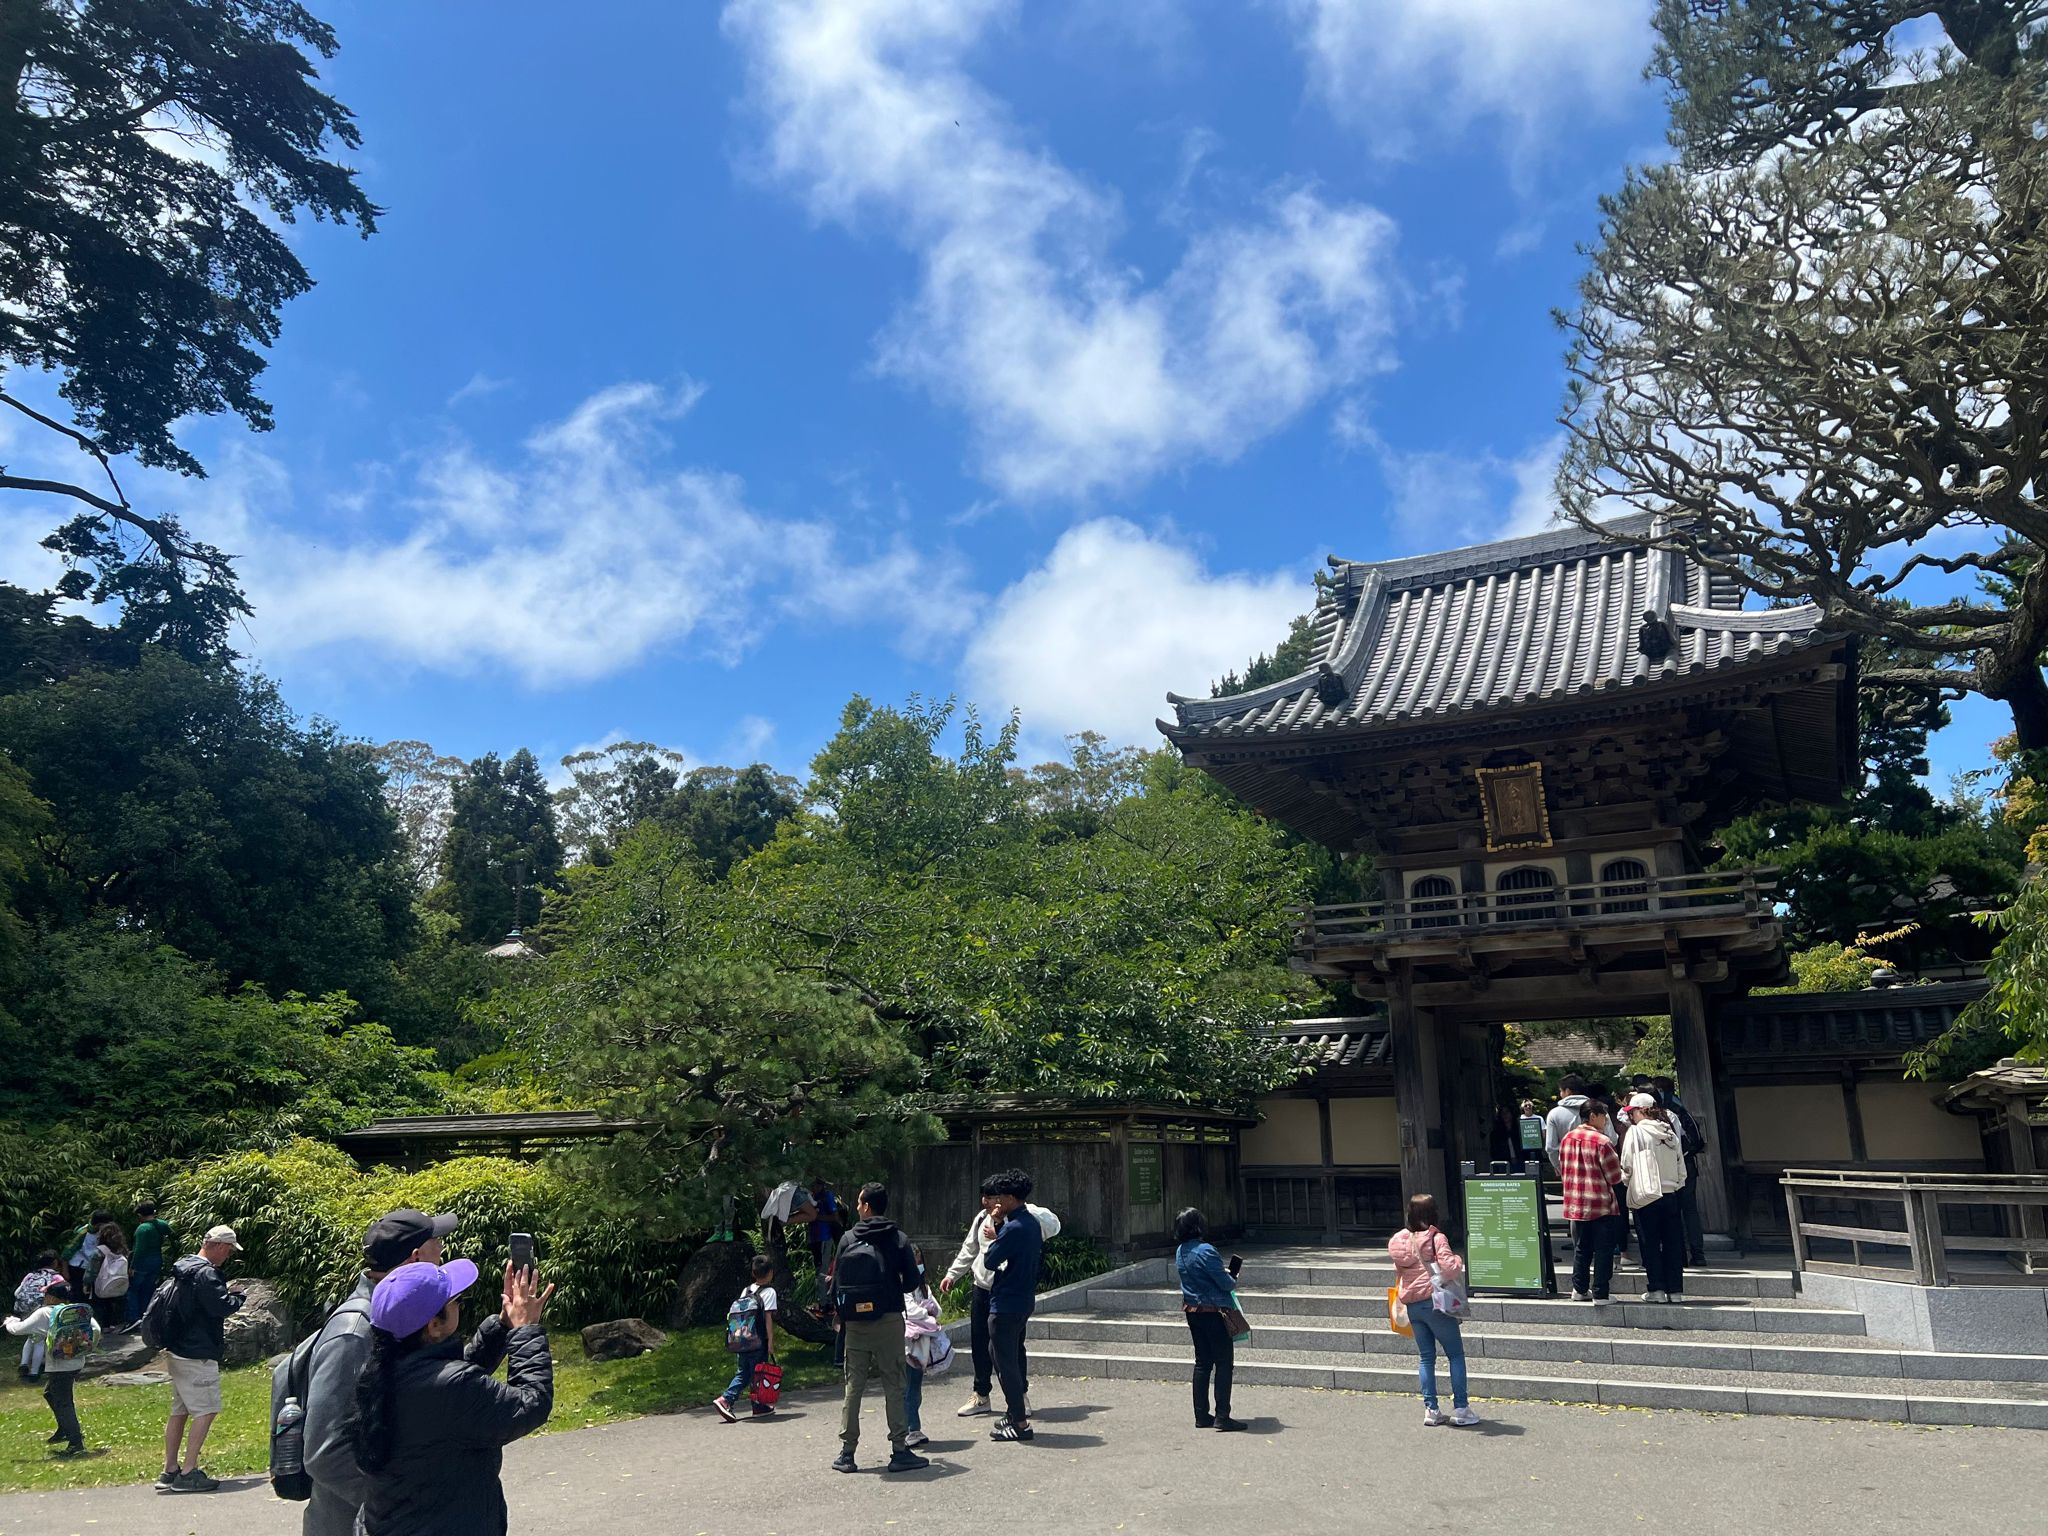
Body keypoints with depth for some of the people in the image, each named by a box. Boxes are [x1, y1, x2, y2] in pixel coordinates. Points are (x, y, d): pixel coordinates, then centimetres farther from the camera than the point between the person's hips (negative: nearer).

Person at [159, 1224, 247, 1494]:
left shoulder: (184, 1268, 12)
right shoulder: (206, 1274, -20)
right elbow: (223, 1307, -24)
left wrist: (227, 1294, 13)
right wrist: (238, 1297, -5)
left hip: (177, 1351, 10)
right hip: (198, 1356, -10)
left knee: (179, 1411, 15)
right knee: (206, 1411, -5)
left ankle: (169, 1471, 21)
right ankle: (188, 1472, -5)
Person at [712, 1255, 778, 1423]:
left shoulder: (745, 1291, 10)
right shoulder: (769, 1292, -8)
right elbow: (768, 1318, -13)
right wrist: (771, 1341, -11)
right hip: (758, 1342, -6)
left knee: (742, 1374, 12)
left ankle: (725, 1399, -3)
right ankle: (759, 1407, 15)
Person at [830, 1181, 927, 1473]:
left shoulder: (848, 1239, 0)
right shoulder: (899, 1240, -2)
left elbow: (837, 1284, 2)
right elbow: (912, 1282, -2)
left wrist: (840, 1313, 15)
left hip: (855, 1321, 1)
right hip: (889, 1320, -1)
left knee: (853, 1386, 9)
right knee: (893, 1386, 4)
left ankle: (846, 1453, 12)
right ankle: (899, 1451, 4)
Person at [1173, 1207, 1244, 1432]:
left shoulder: (1180, 1252, 5)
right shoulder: (1205, 1252, -21)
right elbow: (1225, 1283, -17)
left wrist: (1224, 1275, 13)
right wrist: (1233, 1279, 5)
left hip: (1191, 1310, 8)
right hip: (1212, 1312, -8)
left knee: (1202, 1362, 14)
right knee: (1224, 1363, 0)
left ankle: (1201, 1415, 16)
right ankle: (1222, 1417, -1)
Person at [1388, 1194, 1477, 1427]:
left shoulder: (1400, 1240, 6)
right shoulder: (1436, 1239, -14)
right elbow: (1449, 1269, -22)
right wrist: (1458, 1259, -3)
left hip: (1412, 1305, 6)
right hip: (1435, 1303, -6)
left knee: (1425, 1357, 13)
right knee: (1456, 1355, 6)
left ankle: (1430, 1410, 13)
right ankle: (1460, 1409, 6)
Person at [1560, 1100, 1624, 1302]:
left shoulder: (1568, 1139, 5)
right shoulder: (1602, 1141, -15)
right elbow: (1615, 1177, -10)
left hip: (1576, 1205, 6)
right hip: (1601, 1205, -6)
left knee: (1581, 1248, 16)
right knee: (1603, 1250, 3)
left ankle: (1579, 1289, 21)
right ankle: (1600, 1293, 4)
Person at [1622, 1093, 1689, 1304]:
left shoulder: (1635, 1132, -8)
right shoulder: (1670, 1132, 7)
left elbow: (1627, 1165, -7)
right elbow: (1681, 1165, 10)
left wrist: (1627, 1180, 10)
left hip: (1645, 1194, -5)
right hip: (1671, 1194, 5)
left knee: (1650, 1244, 3)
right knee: (1673, 1243, 9)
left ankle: (1656, 1289, 4)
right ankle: (1675, 1290, 11)